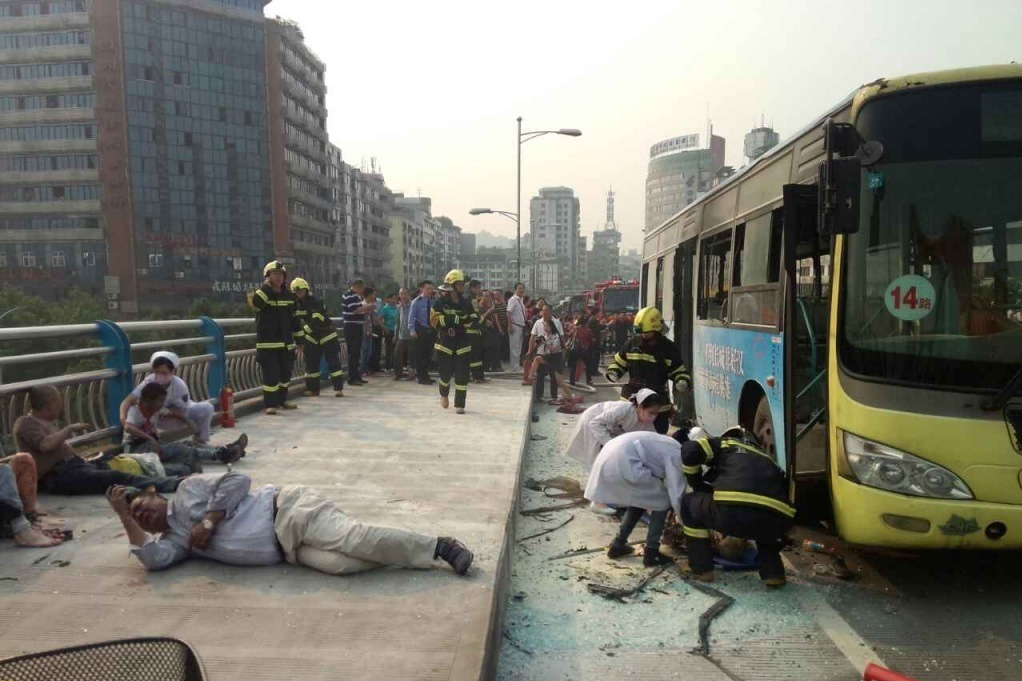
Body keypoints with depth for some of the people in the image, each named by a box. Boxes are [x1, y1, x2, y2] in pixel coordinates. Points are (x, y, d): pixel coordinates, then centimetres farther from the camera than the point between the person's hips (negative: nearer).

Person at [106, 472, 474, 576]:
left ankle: (440, 545, -17)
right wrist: (122, 515, 8)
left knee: (351, 539, -26)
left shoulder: (188, 490, 10)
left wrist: (208, 521, -4)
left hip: (287, 508, -5)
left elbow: (236, 480, -2)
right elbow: (152, 557, 3)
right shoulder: (173, 539, 24)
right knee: (340, 563, -25)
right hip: (287, 550, 5)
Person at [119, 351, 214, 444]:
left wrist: (164, 411, -39)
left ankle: (200, 441, -3)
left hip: (180, 413, -1)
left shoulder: (180, 386, -32)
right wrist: (123, 417, -52)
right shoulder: (149, 381, -28)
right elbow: (128, 401, -33)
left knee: (206, 408, -27)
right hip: (159, 417, 2)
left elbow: (182, 415, -26)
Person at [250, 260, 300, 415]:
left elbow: (294, 319, 15)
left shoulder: (289, 296, 10)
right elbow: (256, 303, -30)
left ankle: (282, 400, 30)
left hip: (286, 343, 5)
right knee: (271, 374, -9)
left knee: (286, 373, 14)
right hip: (268, 344, -5)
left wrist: (300, 338, 15)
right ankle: (269, 404, -1)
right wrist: (266, 286, -24)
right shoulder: (262, 293, -4)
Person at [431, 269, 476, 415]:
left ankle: (459, 404, 6)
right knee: (446, 372, 6)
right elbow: (435, 320, -16)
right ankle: (444, 395, 37)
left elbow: (471, 322, 5)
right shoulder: (441, 302, -7)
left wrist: (471, 320, -19)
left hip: (462, 343, 2)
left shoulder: (465, 303, 3)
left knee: (462, 374, -3)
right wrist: (455, 318, -24)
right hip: (445, 342, -2)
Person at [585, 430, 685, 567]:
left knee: (641, 498, 27)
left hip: (608, 460, 9)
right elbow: (676, 494, -1)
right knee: (662, 501, 7)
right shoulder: (676, 454, -1)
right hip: (622, 463, -9)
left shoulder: (668, 446, 26)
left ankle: (617, 545, 28)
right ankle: (651, 553, 12)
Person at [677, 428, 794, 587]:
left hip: (734, 510, -5)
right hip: (778, 520, 5)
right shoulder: (765, 458, 41)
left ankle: (701, 568, 24)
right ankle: (773, 572, 24)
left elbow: (690, 451, 11)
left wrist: (696, 482, 29)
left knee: (689, 503, 26)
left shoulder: (724, 444, 29)